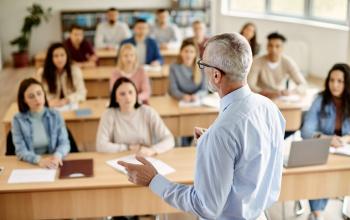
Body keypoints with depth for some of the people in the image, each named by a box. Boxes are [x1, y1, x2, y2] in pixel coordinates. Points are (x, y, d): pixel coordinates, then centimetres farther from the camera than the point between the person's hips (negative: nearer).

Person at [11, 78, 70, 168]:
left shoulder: (55, 115, 2)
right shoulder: (18, 120, -2)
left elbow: (64, 143, -2)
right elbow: (21, 151, -9)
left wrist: (57, 155, -24)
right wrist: (39, 160, -27)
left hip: (54, 164, 1)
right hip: (30, 165, -1)